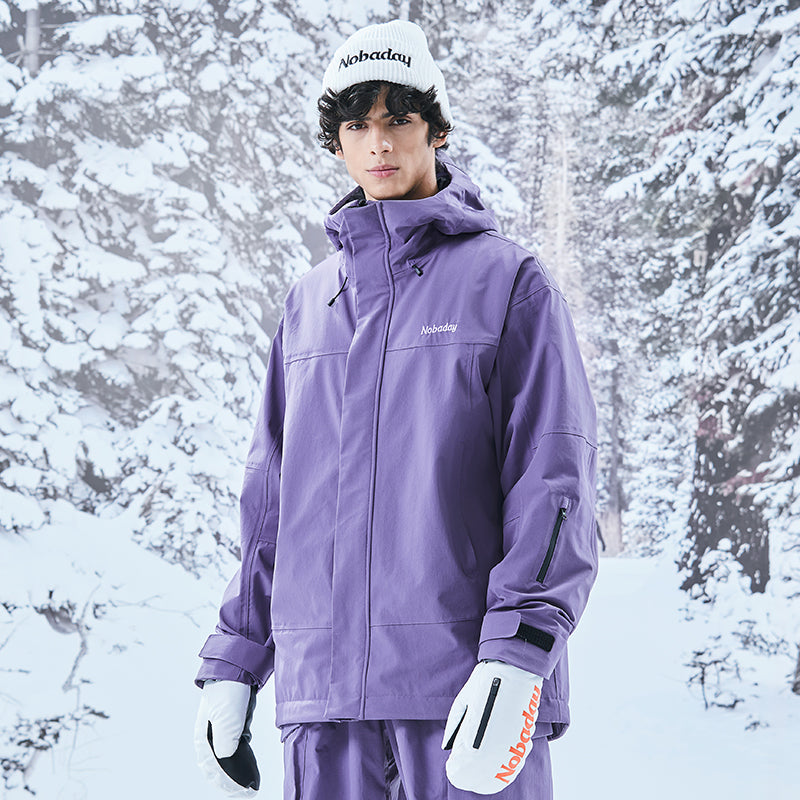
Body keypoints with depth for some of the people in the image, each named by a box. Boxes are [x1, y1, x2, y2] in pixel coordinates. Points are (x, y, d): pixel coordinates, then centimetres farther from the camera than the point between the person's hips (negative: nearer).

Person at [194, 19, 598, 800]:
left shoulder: (508, 281, 4)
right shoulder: (308, 304, 18)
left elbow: (554, 479, -5)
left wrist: (517, 655, -16)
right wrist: (232, 663, 13)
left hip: (464, 682, -4)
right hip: (321, 689, 4)